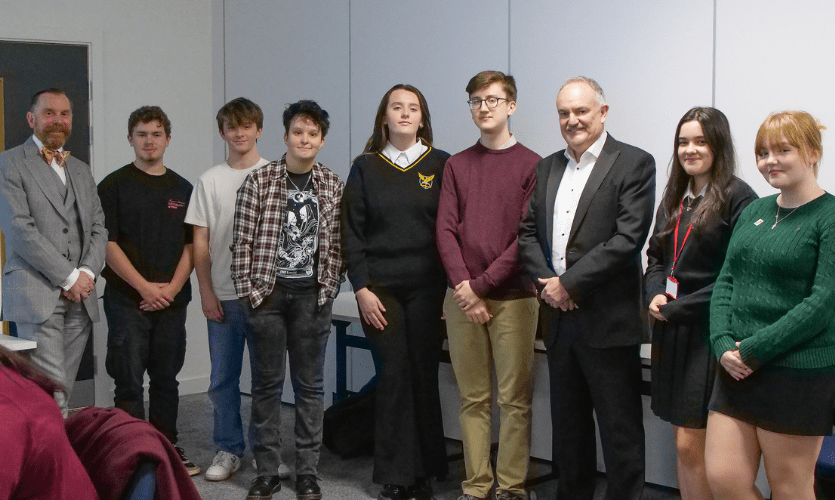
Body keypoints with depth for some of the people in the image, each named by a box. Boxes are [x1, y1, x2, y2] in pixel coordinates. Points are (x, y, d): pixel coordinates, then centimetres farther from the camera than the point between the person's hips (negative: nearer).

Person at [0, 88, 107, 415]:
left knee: (62, 394, 6)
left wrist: (87, 272, -3)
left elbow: (99, 228, 16)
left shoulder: (81, 170, 21)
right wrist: (68, 277, -11)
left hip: (80, 299, 6)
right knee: (51, 398, -12)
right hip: (37, 297, -6)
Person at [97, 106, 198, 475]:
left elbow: (191, 245, 9)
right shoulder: (114, 185, 0)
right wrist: (145, 287, -13)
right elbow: (108, 244, -7)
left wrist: (172, 288, -6)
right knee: (129, 382, -2)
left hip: (172, 301, 4)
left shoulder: (182, 189, 11)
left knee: (166, 378, 11)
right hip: (128, 301, -4)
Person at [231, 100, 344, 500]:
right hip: (267, 292, -1)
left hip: (312, 295, 1)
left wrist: (328, 290, -1)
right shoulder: (259, 182, -3)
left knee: (310, 385, 7)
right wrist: (249, 291, -6)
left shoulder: (334, 187, 3)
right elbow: (242, 242, -3)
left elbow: (336, 244, 6)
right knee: (267, 383, 6)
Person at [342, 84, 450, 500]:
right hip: (381, 289, 0)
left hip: (427, 289, 0)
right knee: (394, 375, -1)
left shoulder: (440, 165, 6)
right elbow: (352, 234, 5)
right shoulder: (365, 168, 7)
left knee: (424, 374, 0)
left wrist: (452, 286, -2)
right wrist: (361, 289, -3)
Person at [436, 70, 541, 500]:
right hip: (462, 298, 3)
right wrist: (464, 287, -8)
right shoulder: (456, 165, 12)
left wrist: (482, 283, -10)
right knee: (472, 398, 7)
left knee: (514, 398, 0)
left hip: (513, 297, -3)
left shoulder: (531, 165, 0)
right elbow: (446, 230, 5)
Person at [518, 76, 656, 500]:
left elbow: (628, 238, -15)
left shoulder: (633, 163, -5)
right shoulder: (547, 167, 15)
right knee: (567, 425, 17)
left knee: (620, 429, 1)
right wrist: (546, 282, -7)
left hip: (608, 321, -6)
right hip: (558, 316, 6)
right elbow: (527, 232, 11)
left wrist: (570, 284, -15)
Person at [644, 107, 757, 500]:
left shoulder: (738, 198, -9)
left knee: (690, 444, -6)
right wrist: (656, 294, 0)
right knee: (684, 444, 11)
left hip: (709, 332, -7)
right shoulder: (674, 199, 15)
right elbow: (655, 256, 20)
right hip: (671, 333, 7)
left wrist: (677, 308, -13)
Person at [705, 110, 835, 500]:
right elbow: (725, 282, 11)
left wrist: (754, 349, -16)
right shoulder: (754, 212, 13)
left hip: (799, 375, -6)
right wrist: (724, 344, -5)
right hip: (737, 369, 6)